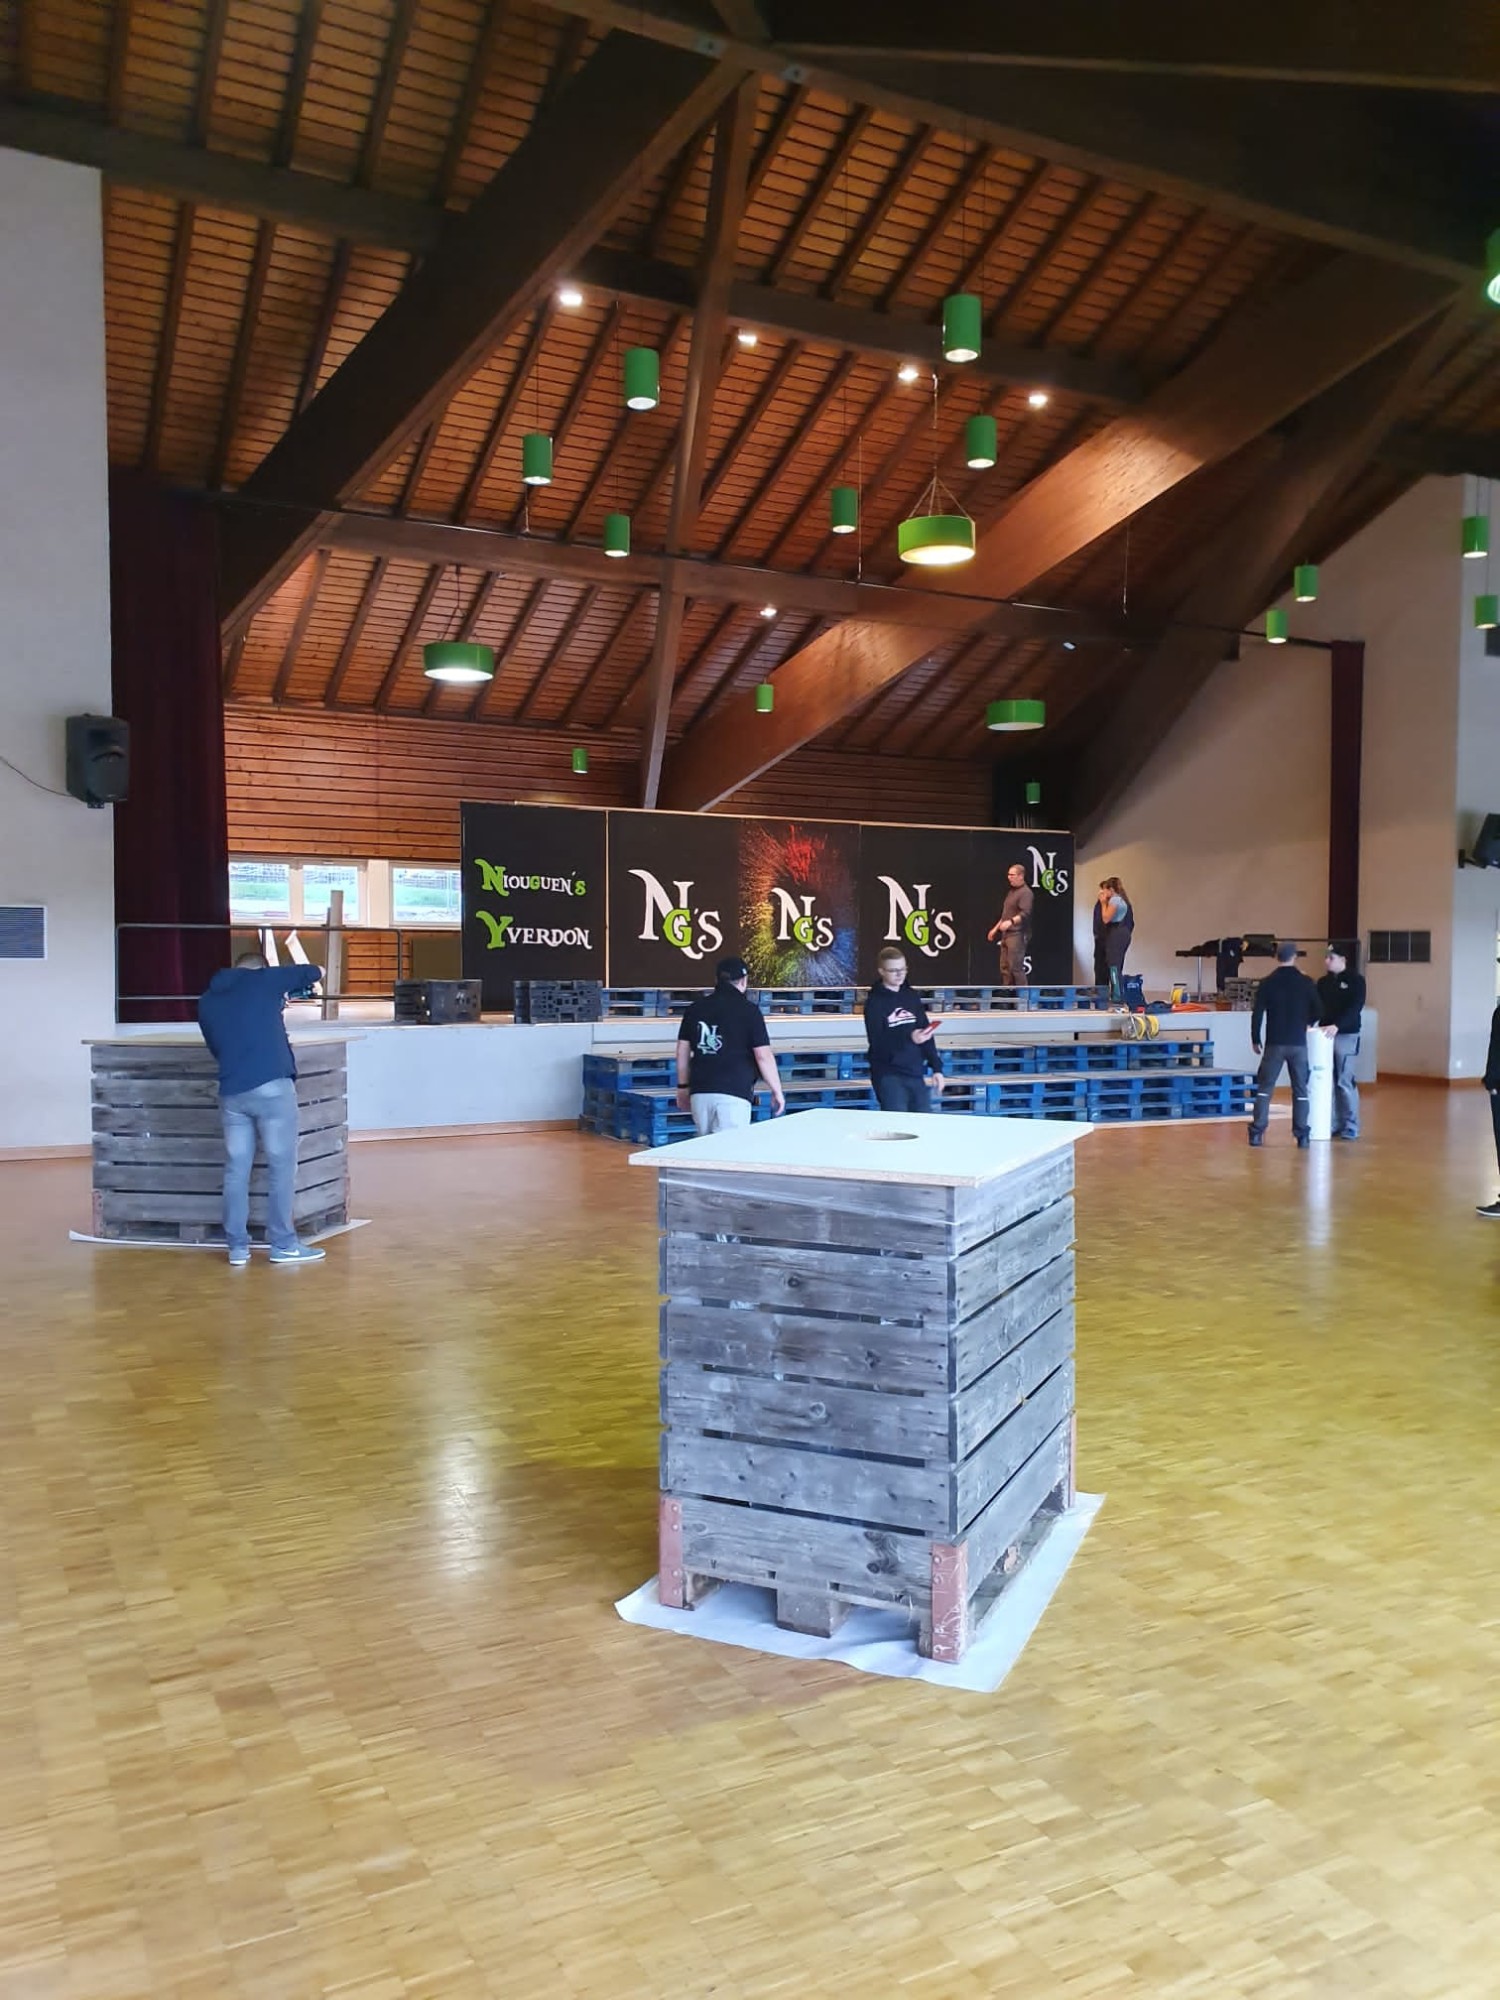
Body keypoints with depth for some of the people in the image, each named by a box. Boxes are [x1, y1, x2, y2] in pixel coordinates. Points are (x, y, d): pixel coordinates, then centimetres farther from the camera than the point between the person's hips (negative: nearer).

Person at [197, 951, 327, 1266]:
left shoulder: (207, 1001, 17)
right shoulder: (263, 979, 5)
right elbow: (317, 972, 13)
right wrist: (292, 987, 35)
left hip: (232, 1092, 5)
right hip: (271, 1087, -5)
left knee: (236, 1170, 10)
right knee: (281, 1167, 2)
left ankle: (237, 1247, 13)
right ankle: (283, 1245, 6)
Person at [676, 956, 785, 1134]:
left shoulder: (695, 1009, 9)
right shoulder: (748, 1010, -4)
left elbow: (682, 1051, 13)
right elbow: (763, 1056, -6)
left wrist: (683, 1086, 23)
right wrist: (777, 1092, 4)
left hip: (700, 1092, 5)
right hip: (734, 1094, -5)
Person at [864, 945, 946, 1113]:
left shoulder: (912, 996, 11)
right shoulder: (875, 1002, -5)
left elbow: (926, 1034, 14)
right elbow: (878, 1044, -14)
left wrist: (936, 1068, 7)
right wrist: (909, 1039, -28)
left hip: (916, 1075, 5)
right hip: (889, 1076, -5)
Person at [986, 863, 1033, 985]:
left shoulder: (1025, 892, -11)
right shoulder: (1011, 891, 19)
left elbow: (1025, 913, -25)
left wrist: (1011, 922, -39)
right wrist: (995, 928, 25)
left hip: (1018, 935, -10)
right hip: (1006, 934, 10)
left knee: (1015, 967, -11)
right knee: (1005, 967, 9)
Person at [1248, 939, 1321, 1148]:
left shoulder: (1267, 983, -3)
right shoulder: (1306, 982, -1)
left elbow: (1257, 1014, -4)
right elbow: (1316, 1012, 2)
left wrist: (1255, 1040, 7)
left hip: (1274, 1043, 0)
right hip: (1298, 1043, 0)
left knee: (1264, 1088, 5)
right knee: (1300, 1090, 7)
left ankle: (1257, 1132, 0)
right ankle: (1301, 1134, 5)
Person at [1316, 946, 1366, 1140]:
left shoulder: (1355, 980, -4)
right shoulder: (1323, 982, 14)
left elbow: (1355, 1008, -15)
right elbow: (1317, 1006, 12)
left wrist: (1337, 1025, -26)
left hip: (1346, 1036, -5)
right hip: (1325, 1035, 6)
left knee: (1345, 1081, -5)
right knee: (1329, 1082, 5)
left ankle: (1351, 1126, 2)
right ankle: (1335, 1124, 10)